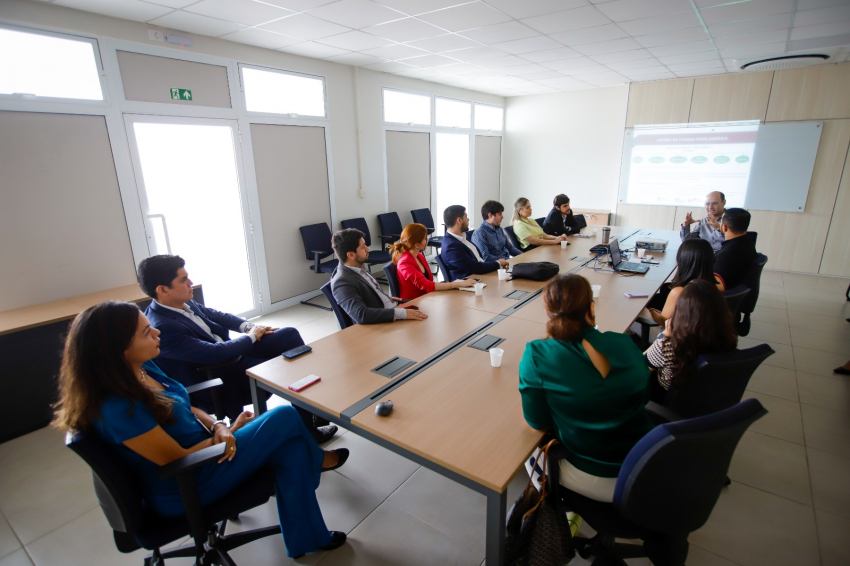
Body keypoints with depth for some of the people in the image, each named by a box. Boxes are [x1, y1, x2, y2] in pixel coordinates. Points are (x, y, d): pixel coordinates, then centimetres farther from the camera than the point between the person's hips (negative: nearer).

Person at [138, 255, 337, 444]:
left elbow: (214, 315, 11)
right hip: (220, 379, -9)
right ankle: (307, 429, 8)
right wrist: (251, 336, -14)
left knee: (289, 334, -2)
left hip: (229, 351, 9)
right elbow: (215, 354, -29)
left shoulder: (181, 303, -2)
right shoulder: (163, 328, -29)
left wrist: (248, 326, -5)